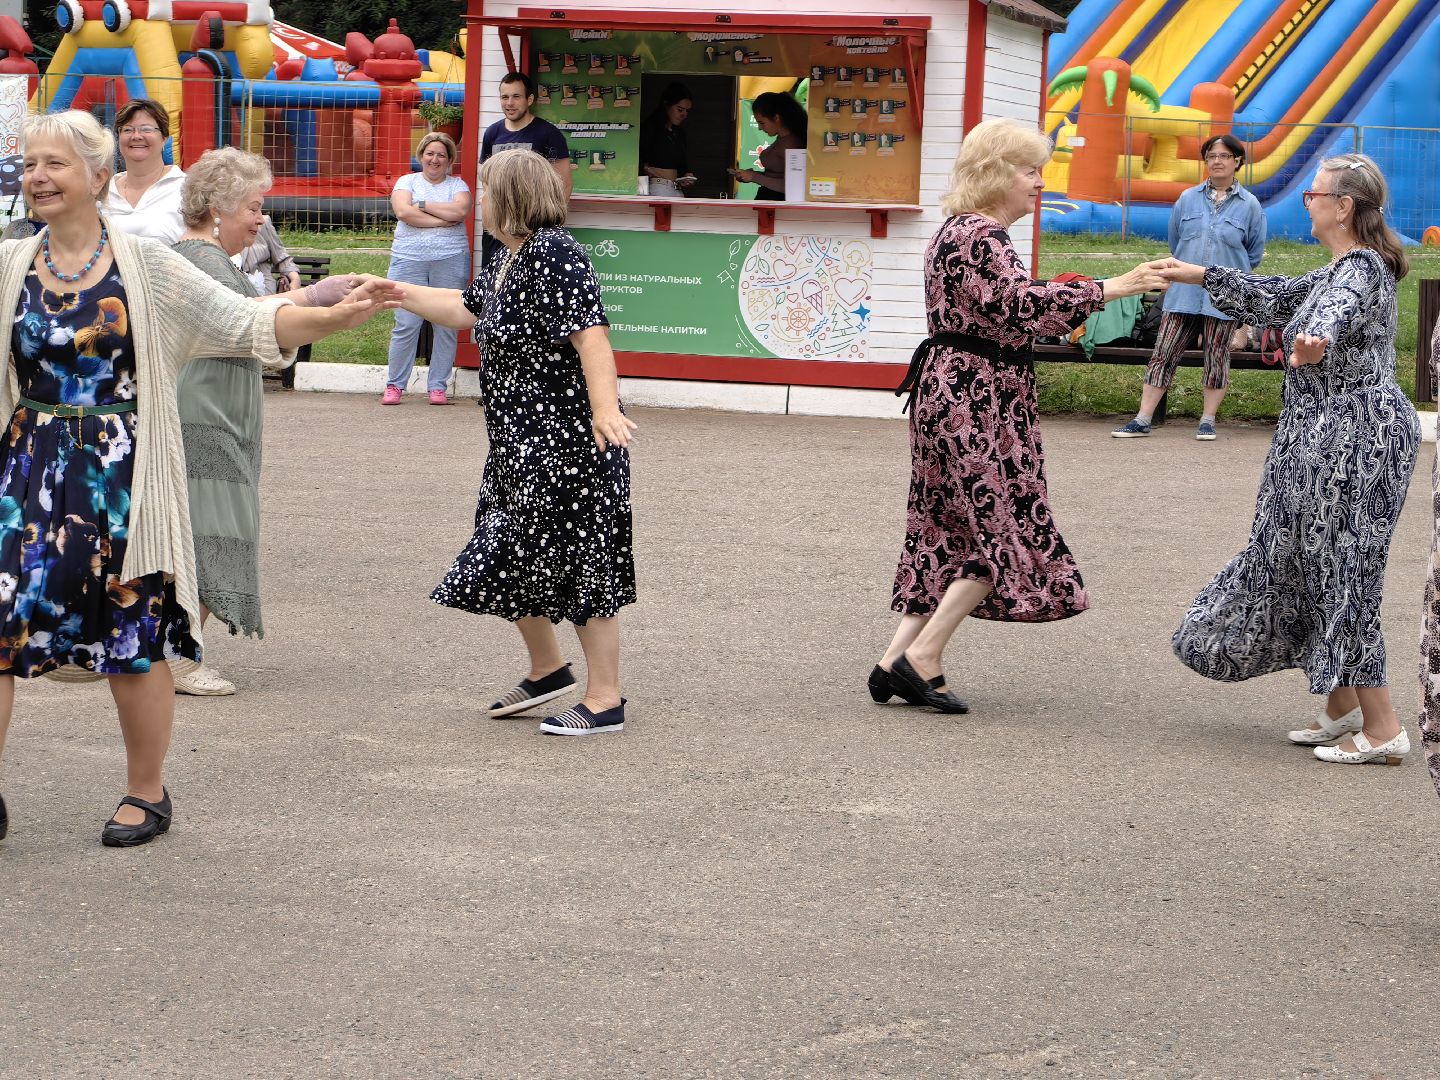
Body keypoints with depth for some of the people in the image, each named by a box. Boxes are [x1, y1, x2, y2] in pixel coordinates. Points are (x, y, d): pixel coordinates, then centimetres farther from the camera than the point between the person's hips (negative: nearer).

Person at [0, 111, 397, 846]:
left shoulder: (145, 266, -1)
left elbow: (247, 323, -2)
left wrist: (338, 317, -14)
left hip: (121, 474, -2)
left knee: (135, 637, 5)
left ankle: (147, 794, 22)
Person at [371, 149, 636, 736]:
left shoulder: (553, 253, -18)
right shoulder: (509, 259, 14)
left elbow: (591, 334, -28)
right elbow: (466, 309, 32)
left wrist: (606, 407, -39)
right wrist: (395, 292, 32)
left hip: (566, 439, -11)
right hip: (523, 443, 11)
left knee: (578, 560, -4)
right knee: (511, 556, 17)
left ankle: (605, 699, 5)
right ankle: (546, 670, 35)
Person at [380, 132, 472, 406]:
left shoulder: (457, 185, 12)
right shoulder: (407, 181, 12)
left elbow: (460, 211, -8)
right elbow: (403, 212, -7)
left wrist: (422, 205, -4)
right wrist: (442, 220, -7)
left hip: (450, 260, 1)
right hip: (409, 260, -1)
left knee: (447, 326, 0)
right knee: (406, 325, -5)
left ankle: (438, 386, 7)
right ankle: (394, 385, 3)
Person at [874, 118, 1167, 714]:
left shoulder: (965, 232, 18)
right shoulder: (977, 235, -15)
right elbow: (1020, 302, -27)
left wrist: (1060, 309, 16)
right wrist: (1108, 289, -27)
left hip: (955, 393, 11)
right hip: (973, 399, -11)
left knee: (952, 530, 10)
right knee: (1005, 529, -6)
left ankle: (896, 662, 7)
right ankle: (921, 658, -6)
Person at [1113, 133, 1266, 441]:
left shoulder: (1249, 205, 0)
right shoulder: (1188, 199, 6)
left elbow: (1254, 254, 9)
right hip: (1183, 294, 2)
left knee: (1217, 358, 6)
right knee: (1163, 355, -1)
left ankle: (1207, 421, 18)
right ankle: (1142, 421, 1)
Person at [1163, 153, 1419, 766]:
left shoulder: (1362, 268, -16)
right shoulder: (1339, 271, 17)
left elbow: (1339, 310, -39)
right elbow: (1278, 299, 30)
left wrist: (1317, 341, -62)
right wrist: (1200, 276, 32)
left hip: (1354, 435, -11)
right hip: (1327, 437, 11)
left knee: (1339, 573, -9)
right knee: (1310, 567, 14)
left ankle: (1382, 730, -6)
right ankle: (1342, 712, 21)